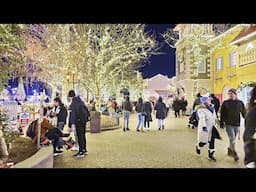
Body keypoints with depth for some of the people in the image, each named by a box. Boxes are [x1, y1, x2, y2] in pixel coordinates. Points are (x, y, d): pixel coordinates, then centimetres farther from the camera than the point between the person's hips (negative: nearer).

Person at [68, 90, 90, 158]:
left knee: (80, 136, -3)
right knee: (83, 135, 17)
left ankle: (81, 152, 1)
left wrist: (72, 123, -19)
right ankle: (84, 150, 26)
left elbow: (72, 114, -19)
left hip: (79, 121, -8)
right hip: (84, 120, 8)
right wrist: (88, 116, 26)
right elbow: (86, 109, 17)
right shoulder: (81, 101, 10)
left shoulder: (73, 104, -14)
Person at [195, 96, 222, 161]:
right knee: (203, 142, 3)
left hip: (212, 127, 7)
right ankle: (198, 147, 36)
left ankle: (210, 155, 18)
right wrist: (204, 126, -40)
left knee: (212, 141, 6)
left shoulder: (212, 108, 8)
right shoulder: (201, 109, -16)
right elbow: (202, 118, -29)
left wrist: (215, 124, 28)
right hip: (205, 128, -6)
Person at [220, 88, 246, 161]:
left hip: (237, 124, 3)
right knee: (232, 139, -5)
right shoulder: (225, 103, -5)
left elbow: (244, 113, 6)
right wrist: (221, 123, -1)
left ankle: (230, 150, 36)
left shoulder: (240, 103, 0)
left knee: (233, 139, 15)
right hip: (228, 124, -3)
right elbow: (222, 114, -1)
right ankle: (234, 154, 9)